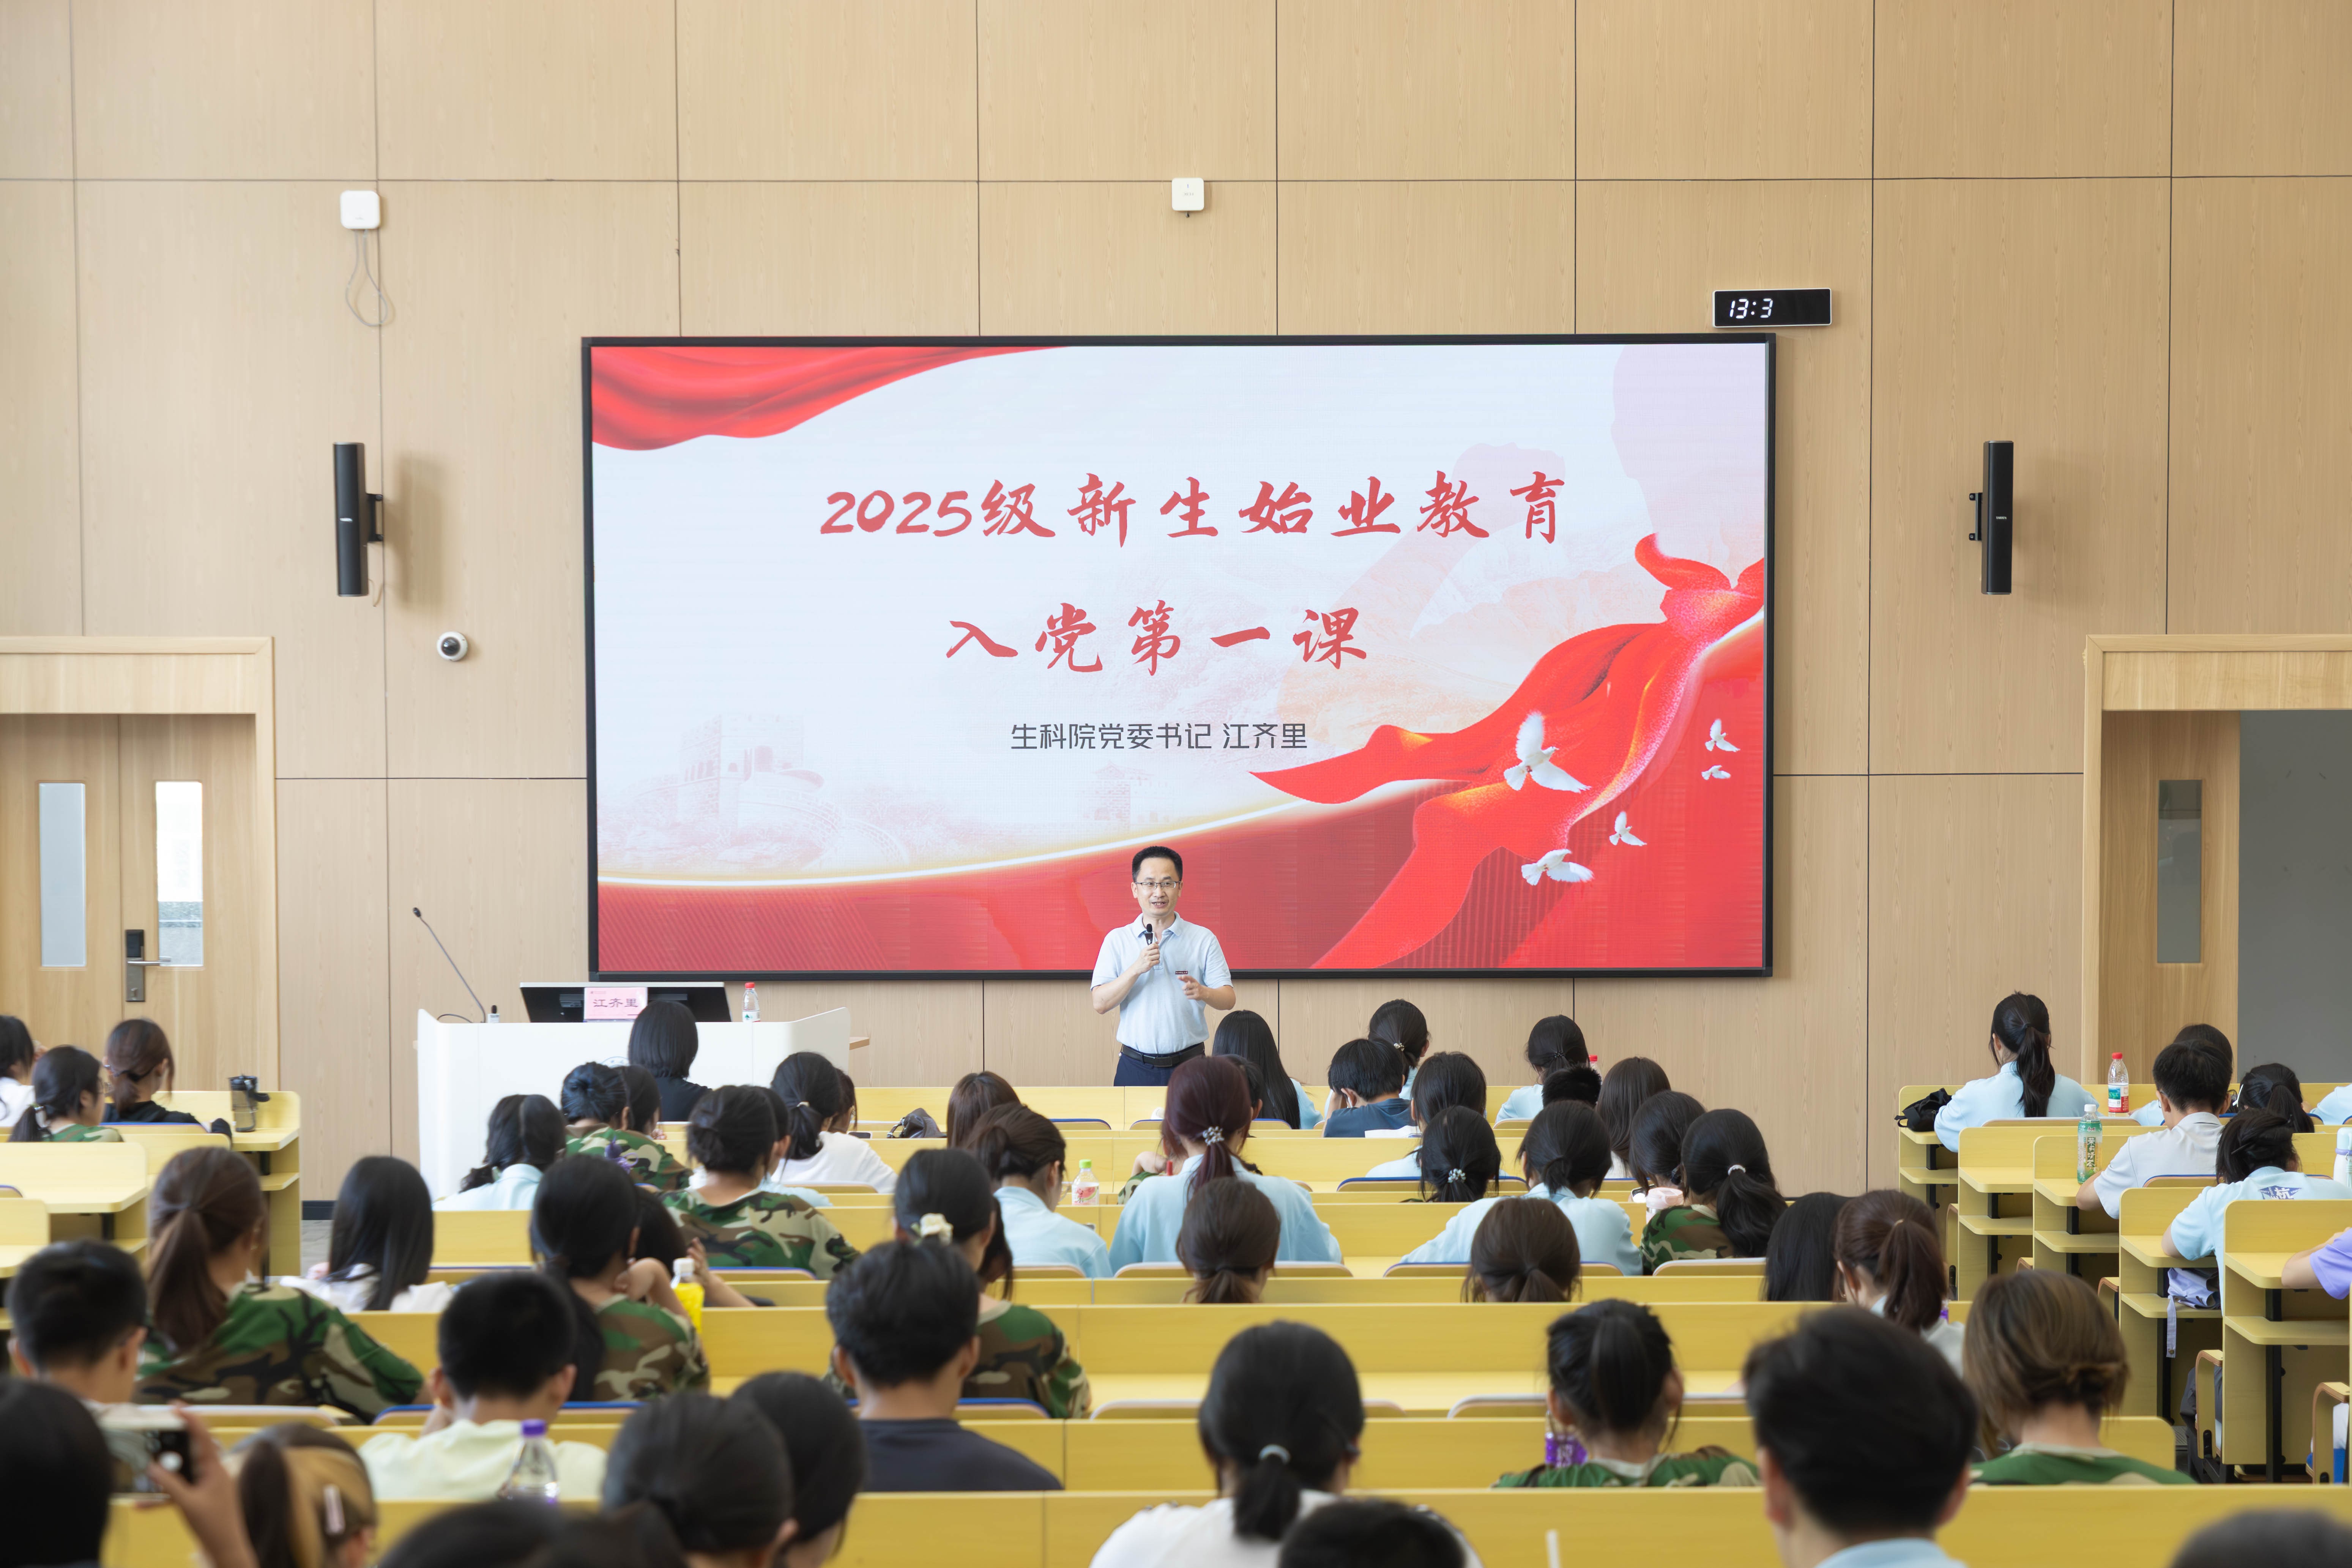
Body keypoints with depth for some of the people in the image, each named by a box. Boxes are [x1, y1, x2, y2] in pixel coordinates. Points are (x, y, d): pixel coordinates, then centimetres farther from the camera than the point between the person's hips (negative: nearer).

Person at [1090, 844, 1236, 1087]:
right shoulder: (1117, 940, 8)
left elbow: (1228, 999, 2)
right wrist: (1137, 969, -14)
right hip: (1136, 1067, 0)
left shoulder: (1203, 939, 6)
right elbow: (1101, 1004, -1)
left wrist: (1202, 993, -20)